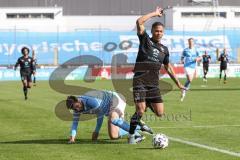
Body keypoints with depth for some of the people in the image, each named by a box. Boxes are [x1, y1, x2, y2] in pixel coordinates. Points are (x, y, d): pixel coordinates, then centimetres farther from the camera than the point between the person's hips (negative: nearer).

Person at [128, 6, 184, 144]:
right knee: (140, 110, -14)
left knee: (160, 113, -2)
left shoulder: (164, 49, 17)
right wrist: (155, 14, -4)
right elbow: (139, 22, -10)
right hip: (140, 81, -5)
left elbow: (168, 67, 26)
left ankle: (148, 103, 29)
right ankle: (131, 135, 4)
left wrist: (178, 83, 24)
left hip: (154, 83, 5)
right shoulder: (145, 40, 4)